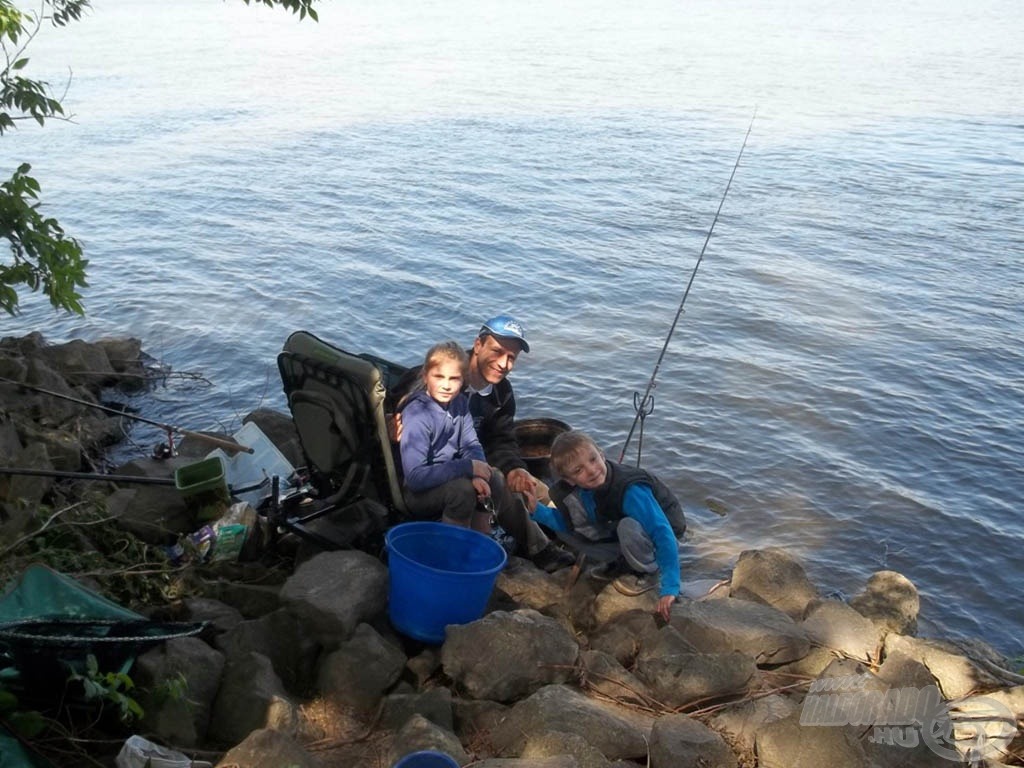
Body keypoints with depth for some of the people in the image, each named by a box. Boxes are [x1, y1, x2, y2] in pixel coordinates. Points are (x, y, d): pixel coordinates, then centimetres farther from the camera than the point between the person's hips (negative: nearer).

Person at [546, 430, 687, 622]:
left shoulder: (631, 490, -36)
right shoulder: (578, 490, -14)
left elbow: (663, 534, -40)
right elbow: (570, 524, 0)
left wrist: (669, 589, -45)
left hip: (661, 533, -7)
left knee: (629, 527, -38)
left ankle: (650, 573, -11)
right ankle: (616, 562, 9)